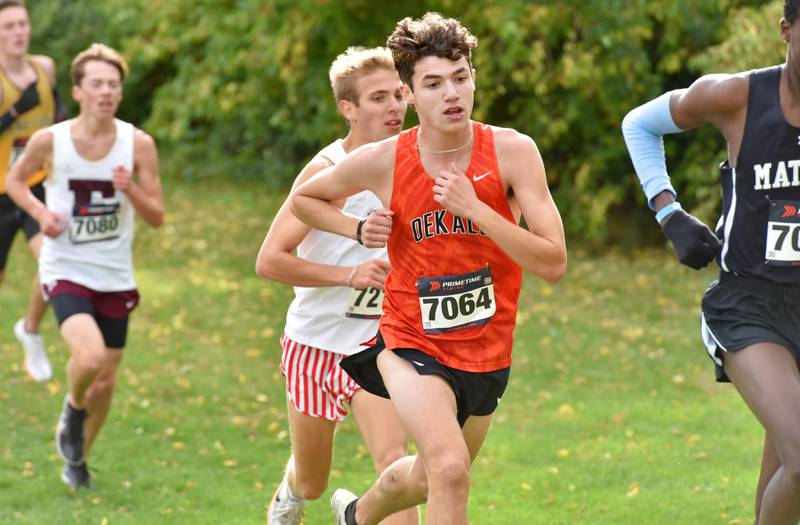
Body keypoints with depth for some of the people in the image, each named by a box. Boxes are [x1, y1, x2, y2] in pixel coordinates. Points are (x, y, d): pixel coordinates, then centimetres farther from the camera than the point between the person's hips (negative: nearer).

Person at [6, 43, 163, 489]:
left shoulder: (138, 144, -7)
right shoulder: (50, 141, -10)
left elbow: (157, 218, -3)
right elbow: (16, 180, 9)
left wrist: (130, 189, -23)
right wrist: (40, 212, -10)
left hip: (115, 277, 3)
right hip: (66, 271, -3)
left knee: (105, 380, 10)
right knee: (89, 356, -27)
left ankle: (78, 459, 37)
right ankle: (74, 408, 8)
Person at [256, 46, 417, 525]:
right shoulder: (327, 171, -16)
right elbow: (269, 260, -21)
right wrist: (351, 275, -29)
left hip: (375, 346, 3)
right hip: (315, 343, -2)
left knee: (394, 458, -22)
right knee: (311, 483, 14)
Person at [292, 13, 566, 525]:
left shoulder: (512, 151, -16)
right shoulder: (380, 162, -14)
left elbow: (553, 263, -22)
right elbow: (305, 198, 8)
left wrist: (475, 208, -30)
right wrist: (359, 230, -10)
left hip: (487, 352, 3)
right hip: (412, 343, -3)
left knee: (427, 479, 24)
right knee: (450, 469, -28)